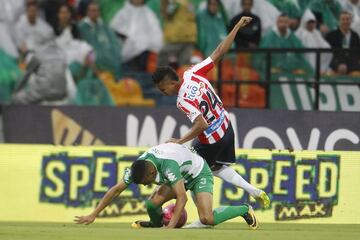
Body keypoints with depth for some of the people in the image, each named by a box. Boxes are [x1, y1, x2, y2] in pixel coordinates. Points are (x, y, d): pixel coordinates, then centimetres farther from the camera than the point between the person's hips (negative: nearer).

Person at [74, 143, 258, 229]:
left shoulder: (167, 165, -41)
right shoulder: (138, 168, -20)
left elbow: (182, 197, -44)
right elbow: (116, 190, -13)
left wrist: (171, 226, -50)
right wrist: (93, 215, -18)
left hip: (199, 174, -7)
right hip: (182, 177, 7)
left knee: (207, 219, -25)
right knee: (152, 204, -17)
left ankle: (244, 210, 0)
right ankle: (155, 223, 20)